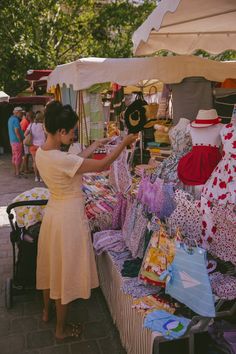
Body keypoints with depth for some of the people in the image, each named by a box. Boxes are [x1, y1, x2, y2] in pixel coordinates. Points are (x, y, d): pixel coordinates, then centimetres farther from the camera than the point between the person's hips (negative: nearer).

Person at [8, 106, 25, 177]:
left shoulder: (10, 118, 14)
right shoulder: (15, 119, -16)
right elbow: (17, 131, -22)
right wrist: (21, 141, -17)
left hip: (12, 140, 10)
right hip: (17, 141, -10)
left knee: (14, 157, 14)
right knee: (18, 158, -5)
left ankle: (15, 172, 21)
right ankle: (18, 173, -2)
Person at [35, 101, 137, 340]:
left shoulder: (41, 152, -3)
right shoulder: (60, 159, -29)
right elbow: (101, 165, -20)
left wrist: (95, 145, 17)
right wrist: (124, 143, -7)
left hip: (53, 213, 9)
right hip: (68, 218, -9)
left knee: (52, 265, 25)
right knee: (65, 271, 8)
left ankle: (46, 310, 48)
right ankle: (61, 328, 28)